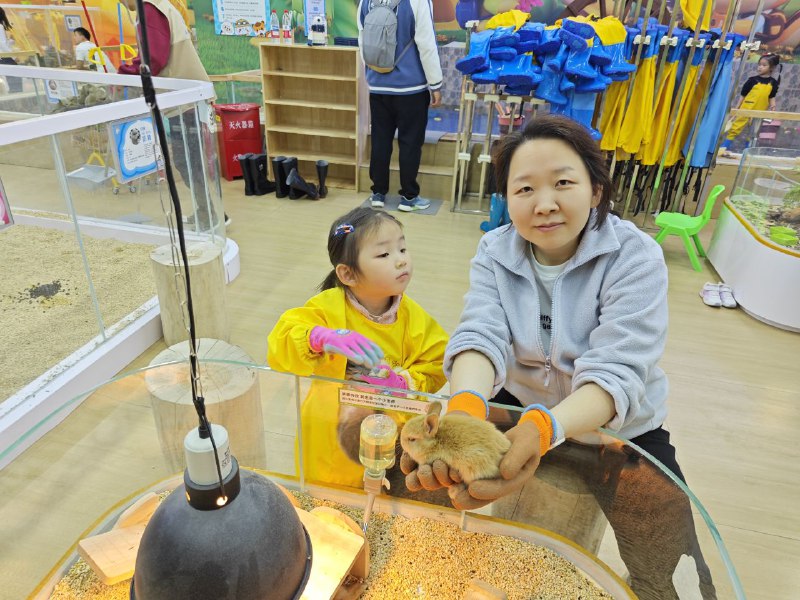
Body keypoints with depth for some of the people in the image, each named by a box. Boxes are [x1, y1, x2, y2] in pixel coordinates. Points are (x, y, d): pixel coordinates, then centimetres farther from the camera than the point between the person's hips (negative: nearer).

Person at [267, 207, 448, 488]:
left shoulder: (412, 317, -11)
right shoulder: (329, 307, -19)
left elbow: (433, 369, -8)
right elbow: (280, 345, -26)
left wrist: (402, 383, -29)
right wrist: (320, 338, -46)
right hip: (328, 434, -1)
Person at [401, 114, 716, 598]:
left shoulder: (635, 257, -20)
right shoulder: (496, 252, -10)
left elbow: (616, 372, -31)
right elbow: (480, 336, -25)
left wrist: (544, 429, -51)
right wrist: (467, 406, -49)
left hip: (619, 430, -2)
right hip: (522, 411, 3)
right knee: (420, 466, -7)